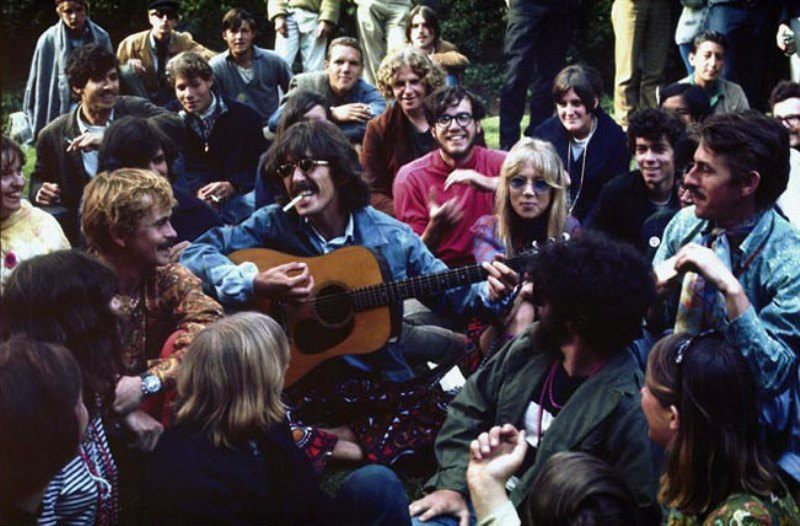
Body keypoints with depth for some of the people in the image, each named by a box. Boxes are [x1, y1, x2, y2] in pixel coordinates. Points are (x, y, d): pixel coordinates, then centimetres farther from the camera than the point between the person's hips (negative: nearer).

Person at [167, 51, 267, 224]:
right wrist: (195, 190, -19)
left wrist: (232, 185, -16)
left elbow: (260, 163, 3)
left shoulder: (244, 116, 4)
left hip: (239, 195, 1)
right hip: (190, 197, 0)